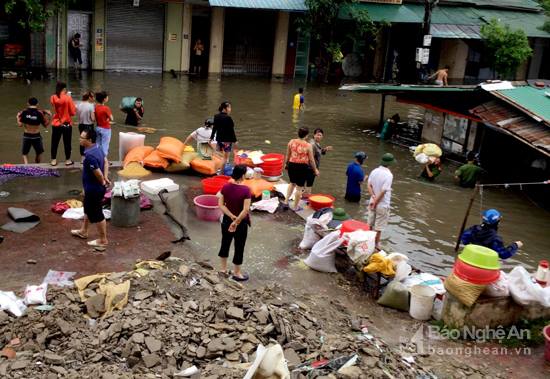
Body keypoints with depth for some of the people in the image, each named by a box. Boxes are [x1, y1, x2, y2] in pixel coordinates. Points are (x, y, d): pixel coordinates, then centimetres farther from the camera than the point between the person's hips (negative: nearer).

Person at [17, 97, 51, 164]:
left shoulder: (24, 112, -7)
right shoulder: (40, 113, -11)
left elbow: (20, 125, -6)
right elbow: (45, 125, -5)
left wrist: (18, 117, 11)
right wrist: (49, 116, 4)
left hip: (26, 136, 1)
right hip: (36, 136, -1)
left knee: (25, 154, 14)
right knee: (39, 152, 21)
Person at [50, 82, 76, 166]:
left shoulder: (53, 98, -3)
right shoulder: (68, 98, -14)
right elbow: (73, 112, -12)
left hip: (55, 124, 3)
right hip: (67, 124, -3)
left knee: (54, 143, 13)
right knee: (67, 143, 10)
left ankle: (53, 160, 19)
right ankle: (68, 160, 18)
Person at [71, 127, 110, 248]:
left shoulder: (90, 156, -31)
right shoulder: (97, 149, 0)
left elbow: (98, 173, -30)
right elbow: (106, 162, 13)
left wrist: (102, 182, -11)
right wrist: (106, 177, 7)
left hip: (94, 189, -10)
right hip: (91, 188, 10)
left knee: (96, 214, 5)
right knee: (88, 209, 27)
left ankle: (103, 240, 19)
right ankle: (83, 231, 47)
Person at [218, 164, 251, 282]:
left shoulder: (225, 187, -7)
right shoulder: (245, 190, -22)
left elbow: (221, 204, -7)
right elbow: (246, 210, -25)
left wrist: (232, 217, -11)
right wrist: (236, 221, -17)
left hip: (227, 220, 5)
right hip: (241, 223, -5)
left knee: (225, 244, 20)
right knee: (239, 247, 10)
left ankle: (223, 269, 34)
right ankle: (237, 273, 22)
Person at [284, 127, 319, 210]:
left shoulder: (291, 142, -2)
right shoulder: (308, 146, -12)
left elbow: (287, 155, 7)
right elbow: (311, 160, -7)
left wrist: (286, 163, 24)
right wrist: (315, 170, 6)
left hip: (292, 165, 4)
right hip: (302, 167, -4)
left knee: (292, 183, 28)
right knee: (299, 187, 9)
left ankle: (286, 201, 26)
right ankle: (295, 207, 19)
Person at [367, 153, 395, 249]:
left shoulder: (374, 171, -4)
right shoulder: (389, 175, -23)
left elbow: (369, 185, -3)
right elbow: (383, 191, -24)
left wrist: (373, 197, -8)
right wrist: (375, 202, -14)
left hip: (373, 202, 6)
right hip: (382, 204, -6)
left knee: (370, 223, 21)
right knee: (379, 226, 10)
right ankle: (376, 244, 22)